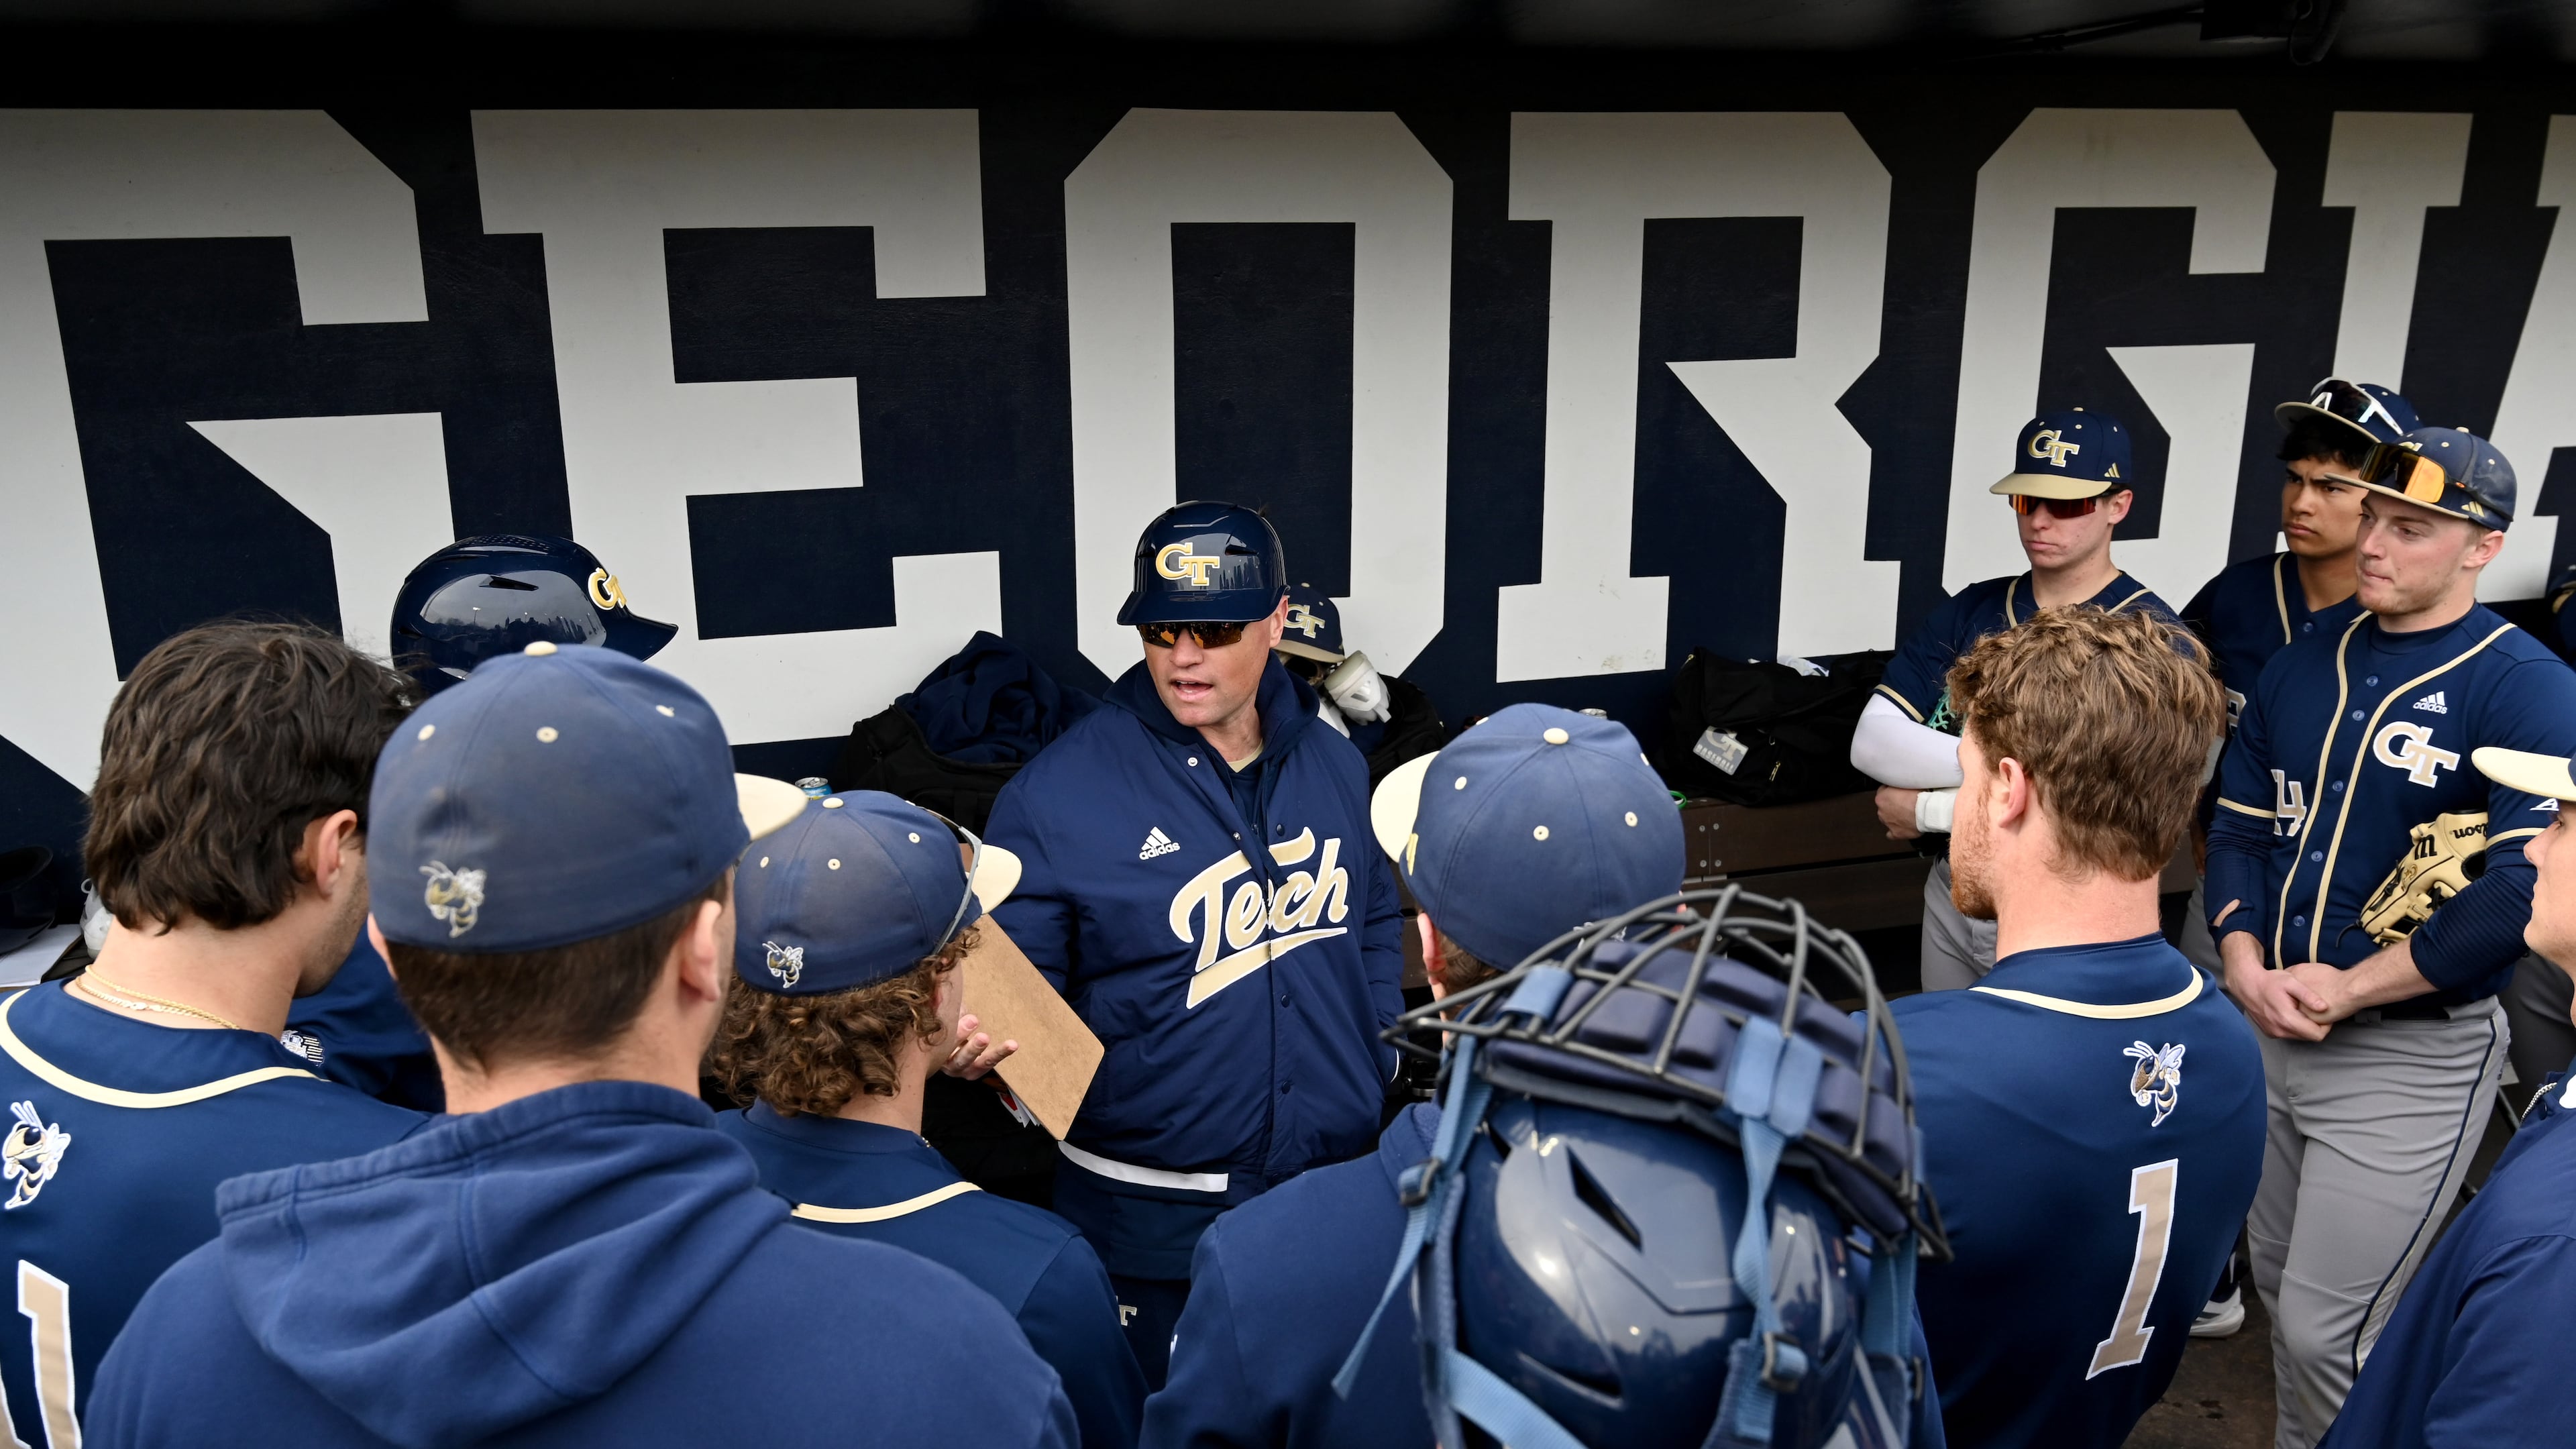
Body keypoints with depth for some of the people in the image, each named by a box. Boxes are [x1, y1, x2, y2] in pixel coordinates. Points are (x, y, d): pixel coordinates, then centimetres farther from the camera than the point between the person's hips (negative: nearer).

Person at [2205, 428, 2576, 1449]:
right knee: (2280, 1289, 20)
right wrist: (2248, 969, -7)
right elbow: (2241, 828, 9)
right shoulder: (2301, 667, 7)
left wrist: (2344, 990, -18)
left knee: (2326, 1331, -3)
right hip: (2270, 1031, 6)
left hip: (2412, 1051, -6)